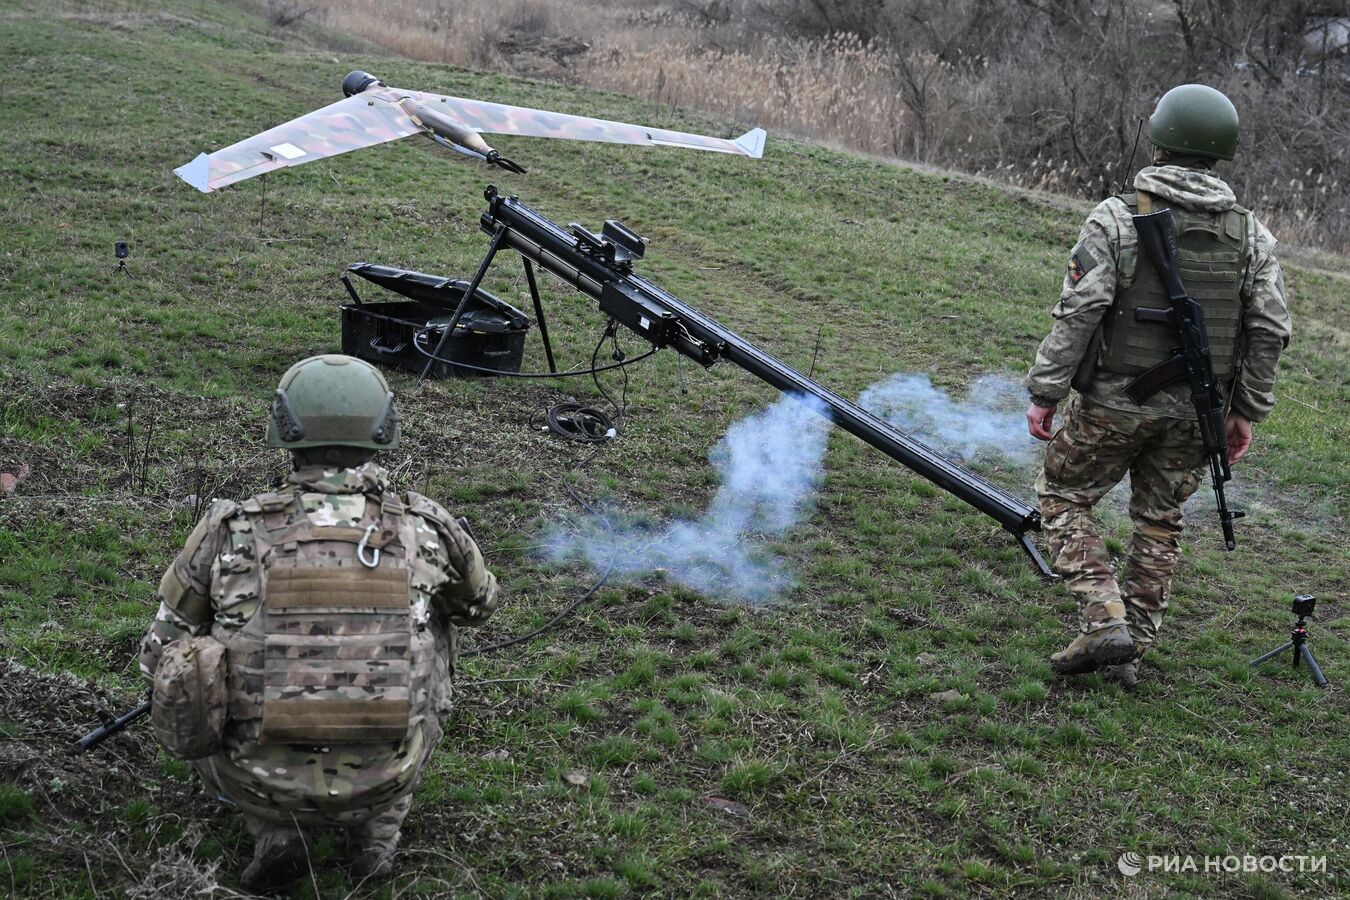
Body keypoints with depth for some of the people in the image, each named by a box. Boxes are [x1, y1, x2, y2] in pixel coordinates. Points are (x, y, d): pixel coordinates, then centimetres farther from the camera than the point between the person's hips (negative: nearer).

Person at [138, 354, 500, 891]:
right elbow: (480, 603, 17)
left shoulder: (232, 530, -8)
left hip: (257, 784, 0)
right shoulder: (426, 529, -5)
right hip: (383, 781, 0)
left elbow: (160, 654, 4)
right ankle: (378, 830, 20)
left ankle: (275, 829, 11)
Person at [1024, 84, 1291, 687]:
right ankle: (1129, 650, 21)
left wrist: (1043, 393, -11)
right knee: (1159, 522, 17)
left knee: (1063, 497, 13)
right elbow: (1270, 330, 1)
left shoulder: (1115, 219, -12)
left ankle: (1105, 621, -1)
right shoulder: (1252, 235, 1)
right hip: (1197, 409, 4)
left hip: (1117, 398, -4)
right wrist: (1247, 410, 10)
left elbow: (1078, 314, -16)